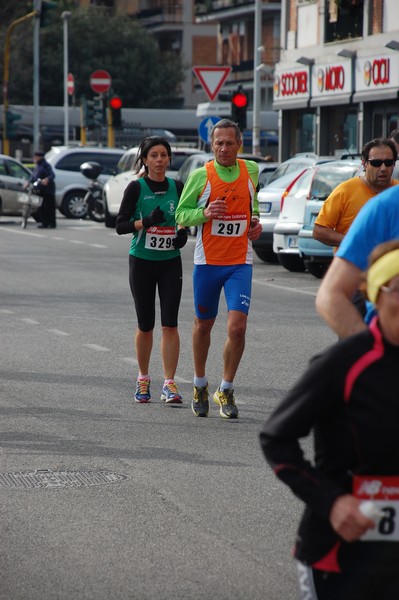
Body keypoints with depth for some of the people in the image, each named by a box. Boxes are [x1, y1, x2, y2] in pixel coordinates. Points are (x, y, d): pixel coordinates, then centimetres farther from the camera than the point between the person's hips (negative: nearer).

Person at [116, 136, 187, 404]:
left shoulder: (177, 187, 4)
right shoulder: (136, 188, -6)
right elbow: (120, 225, -9)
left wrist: (183, 232, -3)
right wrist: (147, 222, -24)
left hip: (171, 263, 2)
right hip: (142, 262, -2)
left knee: (170, 323, -8)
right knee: (145, 325, 6)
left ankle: (169, 383, -7)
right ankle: (143, 379, 24)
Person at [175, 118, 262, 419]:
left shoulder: (251, 170, 3)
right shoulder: (200, 176, -5)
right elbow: (180, 214, 0)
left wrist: (256, 221, 6)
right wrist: (205, 213, -19)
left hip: (240, 263, 1)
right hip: (207, 262, -1)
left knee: (237, 327, -12)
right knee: (203, 326, 12)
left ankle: (226, 391, 4)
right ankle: (200, 385, 33)